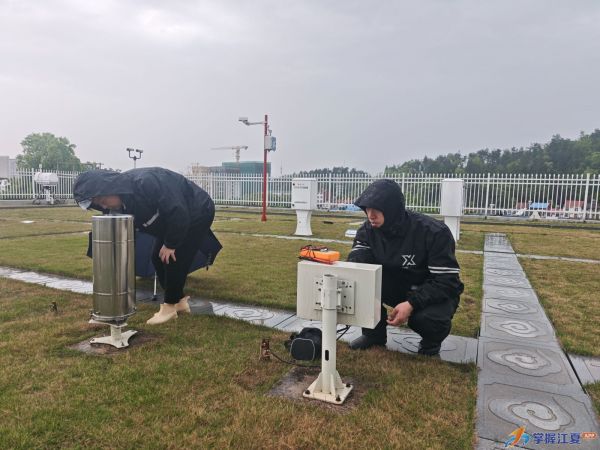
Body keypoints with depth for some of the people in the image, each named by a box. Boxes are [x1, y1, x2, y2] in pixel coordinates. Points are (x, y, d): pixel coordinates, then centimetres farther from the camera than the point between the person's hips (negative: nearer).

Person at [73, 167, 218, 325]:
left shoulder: (145, 182, -34)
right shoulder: (121, 206, -6)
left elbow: (178, 212, -33)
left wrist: (170, 244, -22)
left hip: (198, 213, -8)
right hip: (174, 221, 9)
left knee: (173, 259, -11)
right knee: (158, 258, 5)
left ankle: (170, 306, 6)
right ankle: (180, 301, 19)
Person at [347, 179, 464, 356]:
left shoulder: (434, 232, -26)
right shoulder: (368, 229, -13)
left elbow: (447, 280, -25)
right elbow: (355, 262, -14)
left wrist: (411, 303, -37)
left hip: (434, 292, -4)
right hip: (397, 287, 4)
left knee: (426, 318, -36)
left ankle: (431, 341, 3)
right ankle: (375, 332, 1)